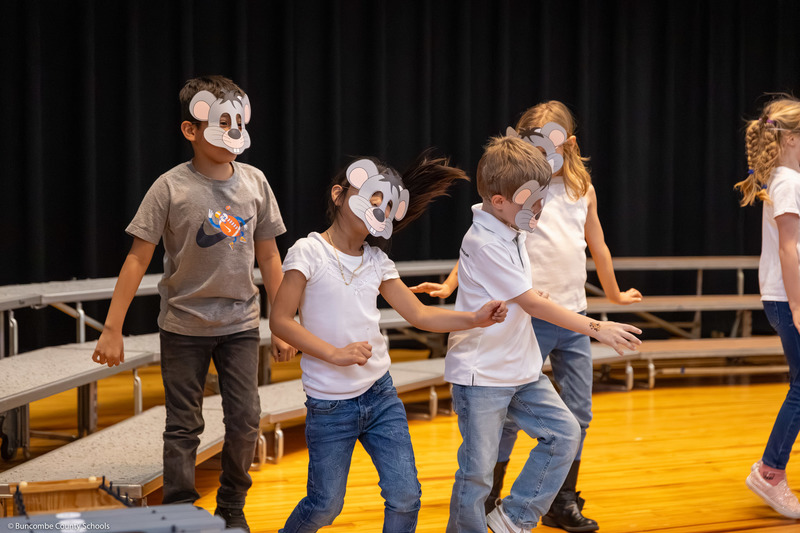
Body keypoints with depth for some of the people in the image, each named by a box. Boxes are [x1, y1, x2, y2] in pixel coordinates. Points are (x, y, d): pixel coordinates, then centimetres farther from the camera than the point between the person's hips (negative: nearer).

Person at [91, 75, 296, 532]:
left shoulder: (254, 182, -1)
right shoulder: (171, 188, -11)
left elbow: (269, 257, 5)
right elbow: (138, 259, -10)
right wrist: (112, 330, -13)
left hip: (240, 323, 3)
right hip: (184, 326, -2)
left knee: (246, 421, 2)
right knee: (184, 426, 4)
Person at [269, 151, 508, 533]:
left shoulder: (377, 261, 8)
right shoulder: (309, 252, -9)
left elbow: (419, 314, 4)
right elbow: (280, 320, -13)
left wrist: (474, 318, -11)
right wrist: (335, 353, -22)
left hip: (381, 396, 5)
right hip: (330, 406, -5)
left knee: (405, 497, -1)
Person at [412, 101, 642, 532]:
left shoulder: (582, 188, 10)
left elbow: (597, 245, 23)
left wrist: (614, 294, 33)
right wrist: (449, 285, -16)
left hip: (574, 317, 5)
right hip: (529, 316, -5)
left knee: (578, 412, 6)